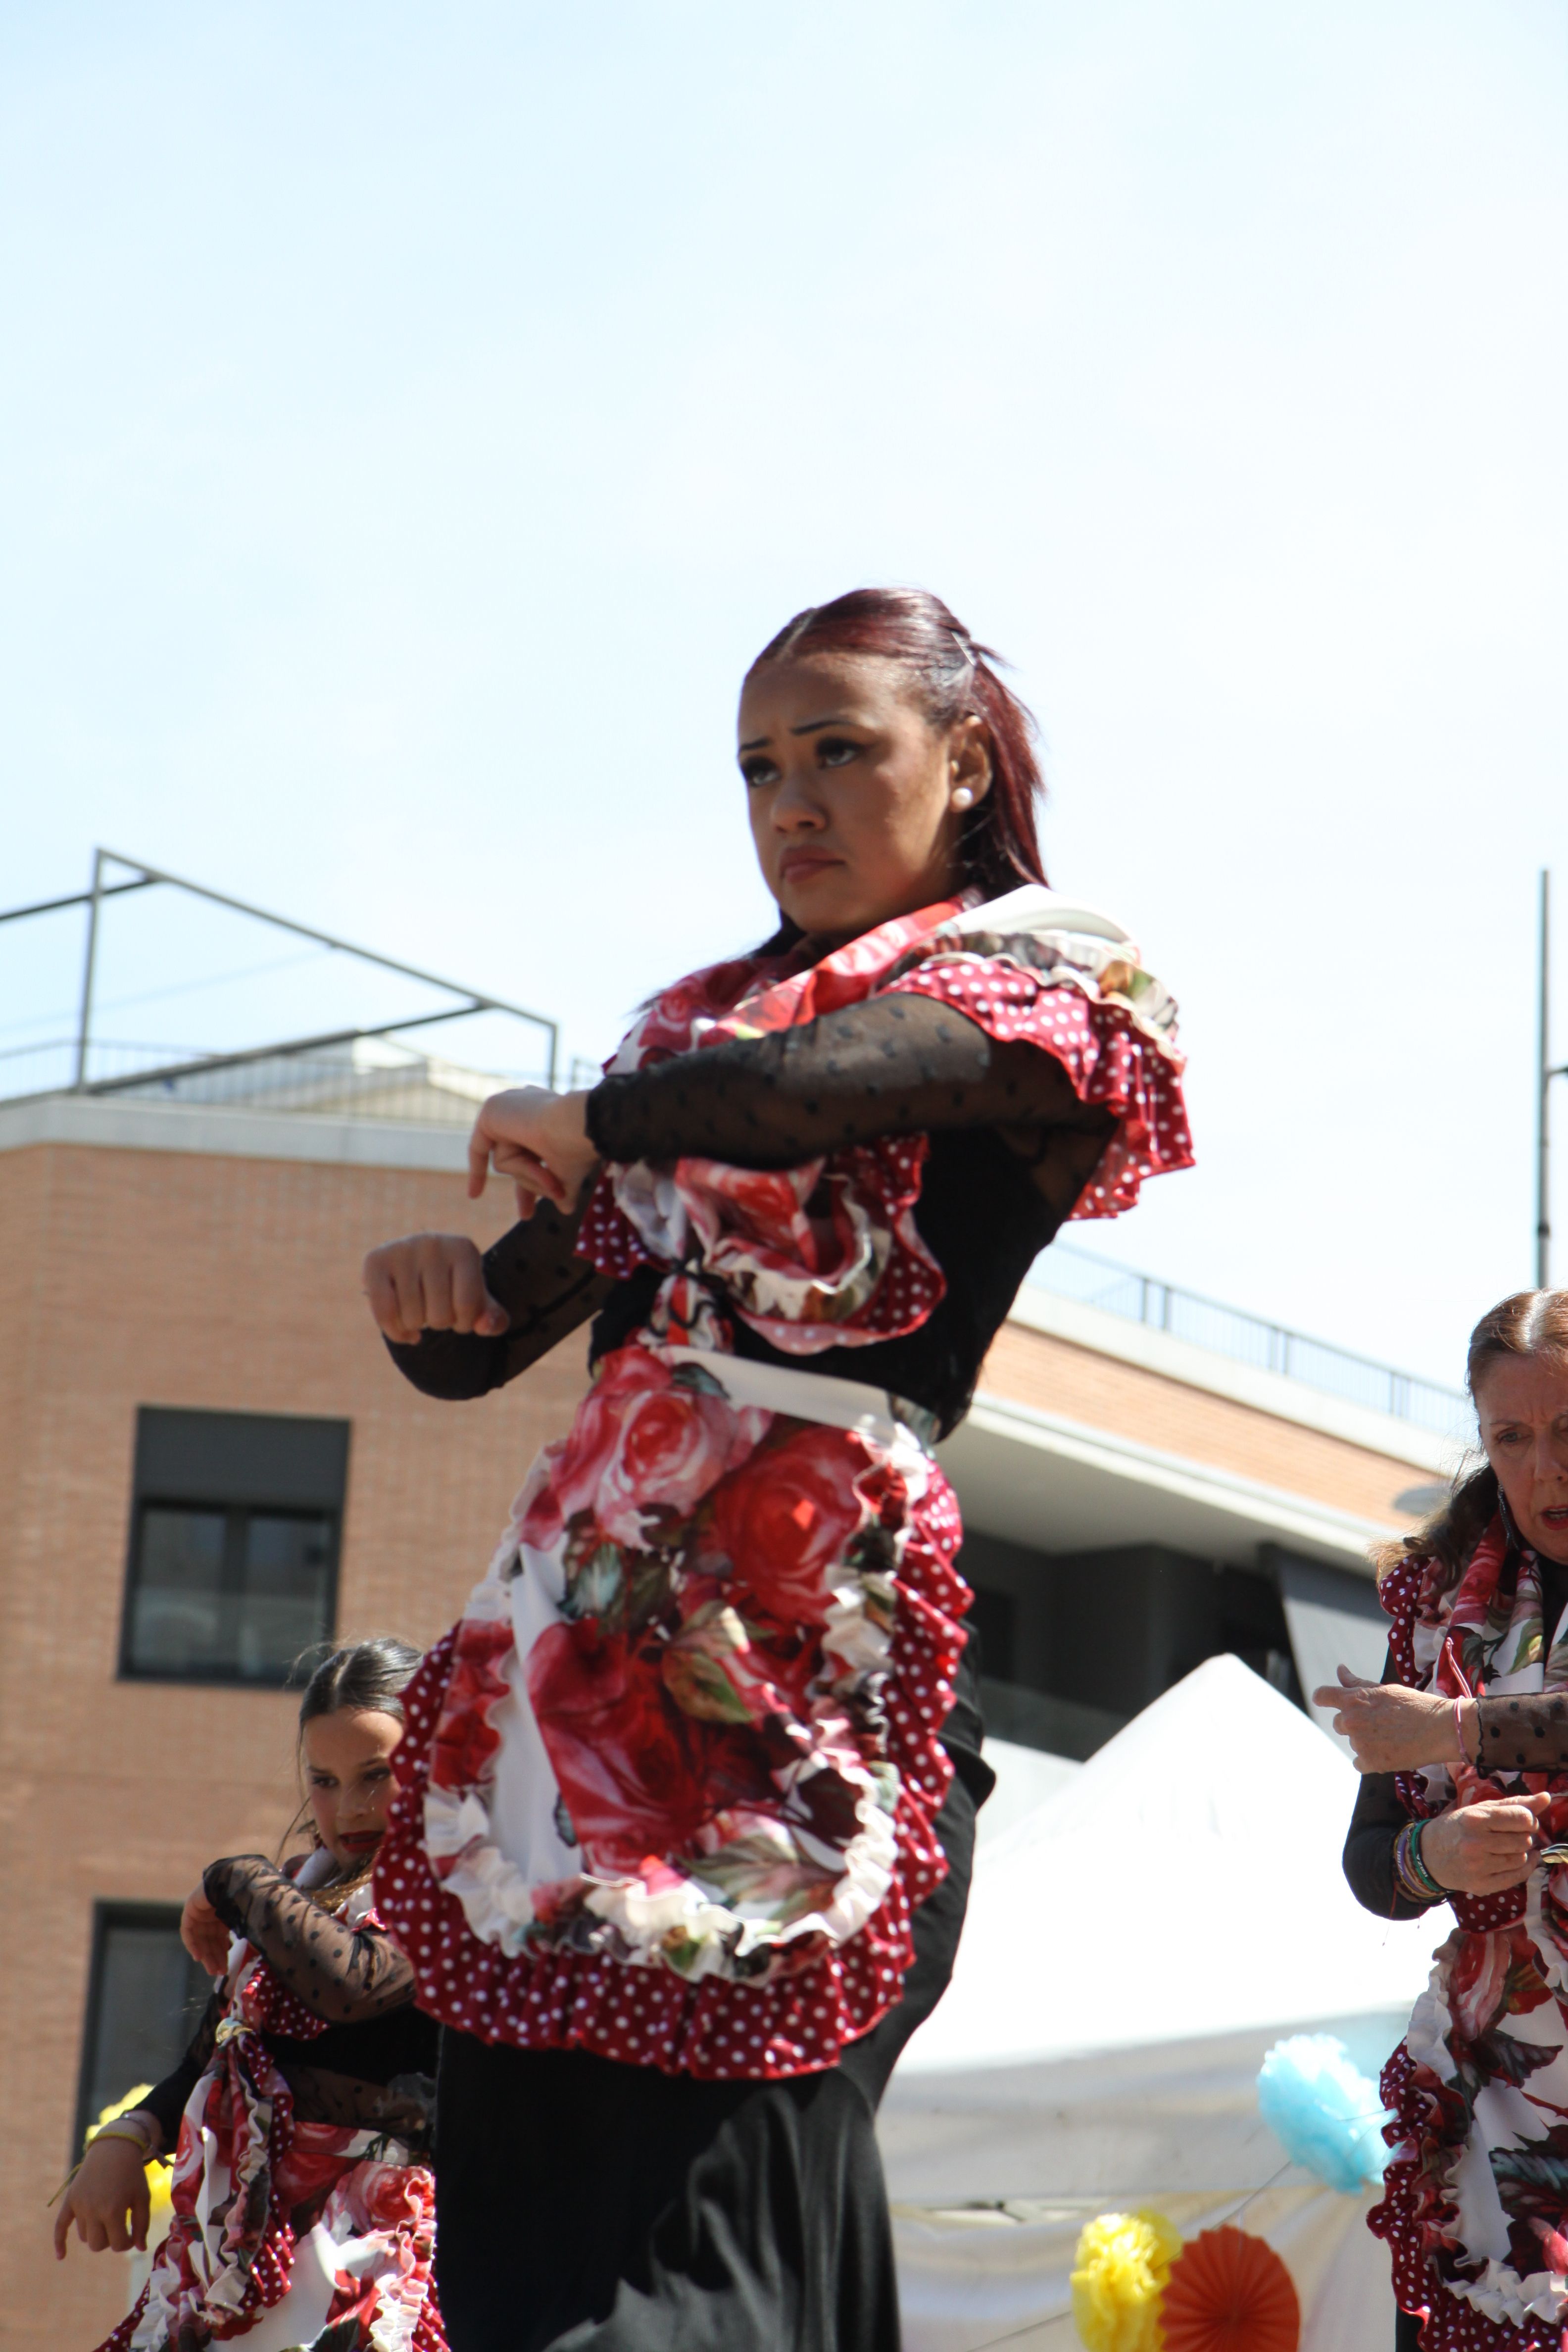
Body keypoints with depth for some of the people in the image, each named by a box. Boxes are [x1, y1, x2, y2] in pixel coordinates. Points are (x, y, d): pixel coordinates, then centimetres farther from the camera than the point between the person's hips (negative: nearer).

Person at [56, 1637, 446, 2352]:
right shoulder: (294, 1890, 19)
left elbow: (350, 1982, -22)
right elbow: (207, 2062, 22)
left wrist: (235, 1882, -4)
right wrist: (125, 2139, 1)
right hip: (238, 2228, 7)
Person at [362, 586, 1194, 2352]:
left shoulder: (1043, 983, 5)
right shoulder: (699, 1023, 23)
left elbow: (829, 1078, -19)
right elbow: (474, 1347, 23)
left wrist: (583, 1121, -2)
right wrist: (428, 1289, 0)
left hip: (806, 1621, -6)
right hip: (593, 1610, 6)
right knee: (512, 2184, 2)